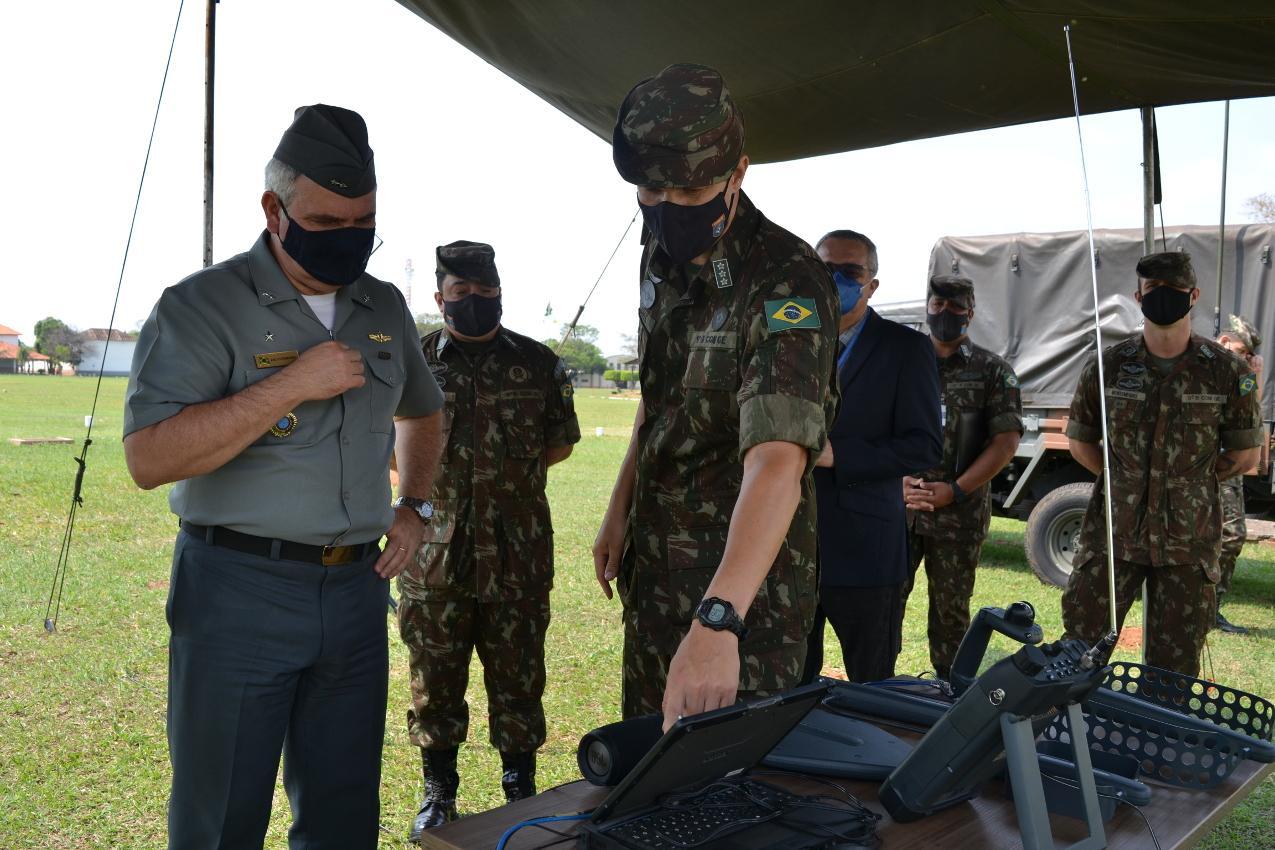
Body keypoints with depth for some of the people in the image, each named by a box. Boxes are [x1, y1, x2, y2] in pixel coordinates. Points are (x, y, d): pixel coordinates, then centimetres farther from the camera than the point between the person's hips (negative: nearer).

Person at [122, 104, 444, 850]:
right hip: (240, 593, -5)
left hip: (356, 591, 5)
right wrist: (291, 386, -22)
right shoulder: (203, 306, -8)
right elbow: (149, 457, -19)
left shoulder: (384, 308, 10)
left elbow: (423, 410, 26)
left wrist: (414, 507, 12)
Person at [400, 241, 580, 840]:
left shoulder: (538, 363, 5)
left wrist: (511, 474, 4)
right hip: (435, 549, 0)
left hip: (518, 550, 0)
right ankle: (438, 792, 29)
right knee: (434, 678, 10)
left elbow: (561, 442, 13)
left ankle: (521, 787, 27)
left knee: (518, 675, 10)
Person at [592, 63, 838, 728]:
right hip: (653, 561, 8)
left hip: (746, 572, -7)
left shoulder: (786, 284, -25)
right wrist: (619, 512, 13)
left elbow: (777, 461, -38)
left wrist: (716, 619, -49)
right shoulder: (662, 260, 2)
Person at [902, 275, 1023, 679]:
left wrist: (955, 490, -13)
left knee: (951, 610, 9)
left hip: (960, 515, -1)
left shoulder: (992, 371, 3)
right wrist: (899, 479, -10)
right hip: (899, 507, 2)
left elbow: (1006, 441, -4)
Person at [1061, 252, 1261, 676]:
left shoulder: (1227, 372, -2)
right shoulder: (1106, 367, 1)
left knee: (1175, 668, 9)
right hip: (1113, 530, 1)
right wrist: (1125, 482, 2)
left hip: (1189, 541, -1)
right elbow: (1080, 443, 10)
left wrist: (1191, 484, 4)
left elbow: (1244, 454, 6)